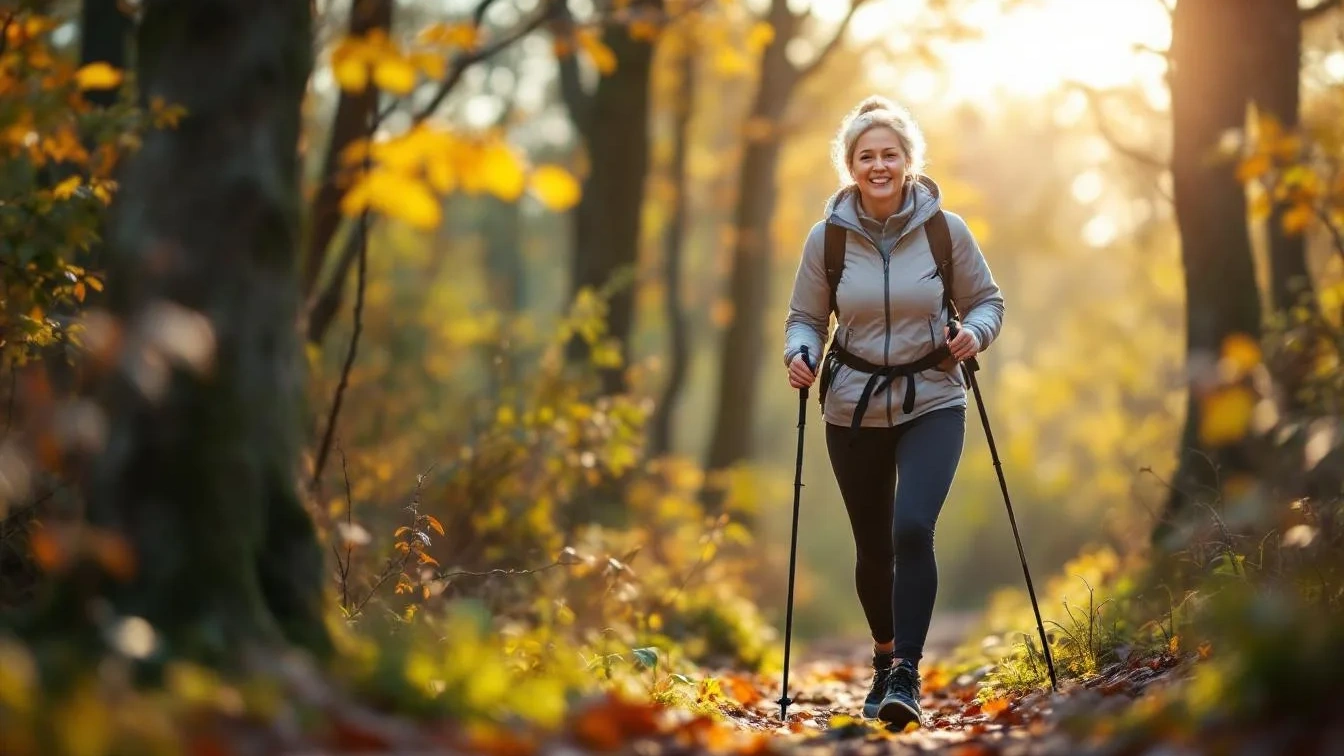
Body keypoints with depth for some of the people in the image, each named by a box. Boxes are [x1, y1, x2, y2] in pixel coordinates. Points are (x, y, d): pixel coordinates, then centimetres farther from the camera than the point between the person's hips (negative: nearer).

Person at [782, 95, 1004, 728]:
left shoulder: (945, 229, -5)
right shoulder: (828, 237, -4)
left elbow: (987, 300, 6)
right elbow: (805, 318, 5)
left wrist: (974, 334, -15)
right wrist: (800, 357, -15)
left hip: (932, 403, -2)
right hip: (854, 409, 2)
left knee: (913, 528, -22)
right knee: (872, 546, 11)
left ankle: (906, 673, -15)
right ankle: (885, 654, 36)